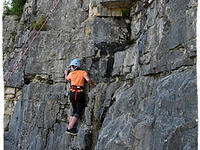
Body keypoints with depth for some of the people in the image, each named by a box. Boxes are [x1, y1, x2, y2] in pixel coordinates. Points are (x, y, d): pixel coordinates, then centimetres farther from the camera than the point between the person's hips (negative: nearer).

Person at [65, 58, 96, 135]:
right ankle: (70, 128, -7)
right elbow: (88, 80, -15)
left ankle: (70, 127, 12)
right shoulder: (83, 72, 0)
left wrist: (66, 73, 53)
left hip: (72, 93, 5)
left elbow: (67, 78, 32)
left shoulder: (71, 74, 10)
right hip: (79, 93, -5)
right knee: (78, 112, 0)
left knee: (74, 111, 17)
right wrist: (93, 83, 5)